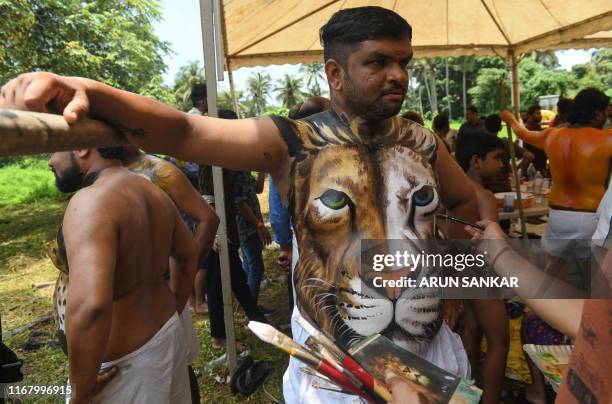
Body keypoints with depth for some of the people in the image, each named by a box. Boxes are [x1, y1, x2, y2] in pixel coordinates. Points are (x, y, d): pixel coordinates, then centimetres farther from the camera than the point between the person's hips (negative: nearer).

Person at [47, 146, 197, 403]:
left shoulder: (91, 201, -26)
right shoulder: (152, 191, 1)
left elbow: (90, 305, -38)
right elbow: (187, 255, 15)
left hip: (125, 361, -8)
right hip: (169, 331, 8)